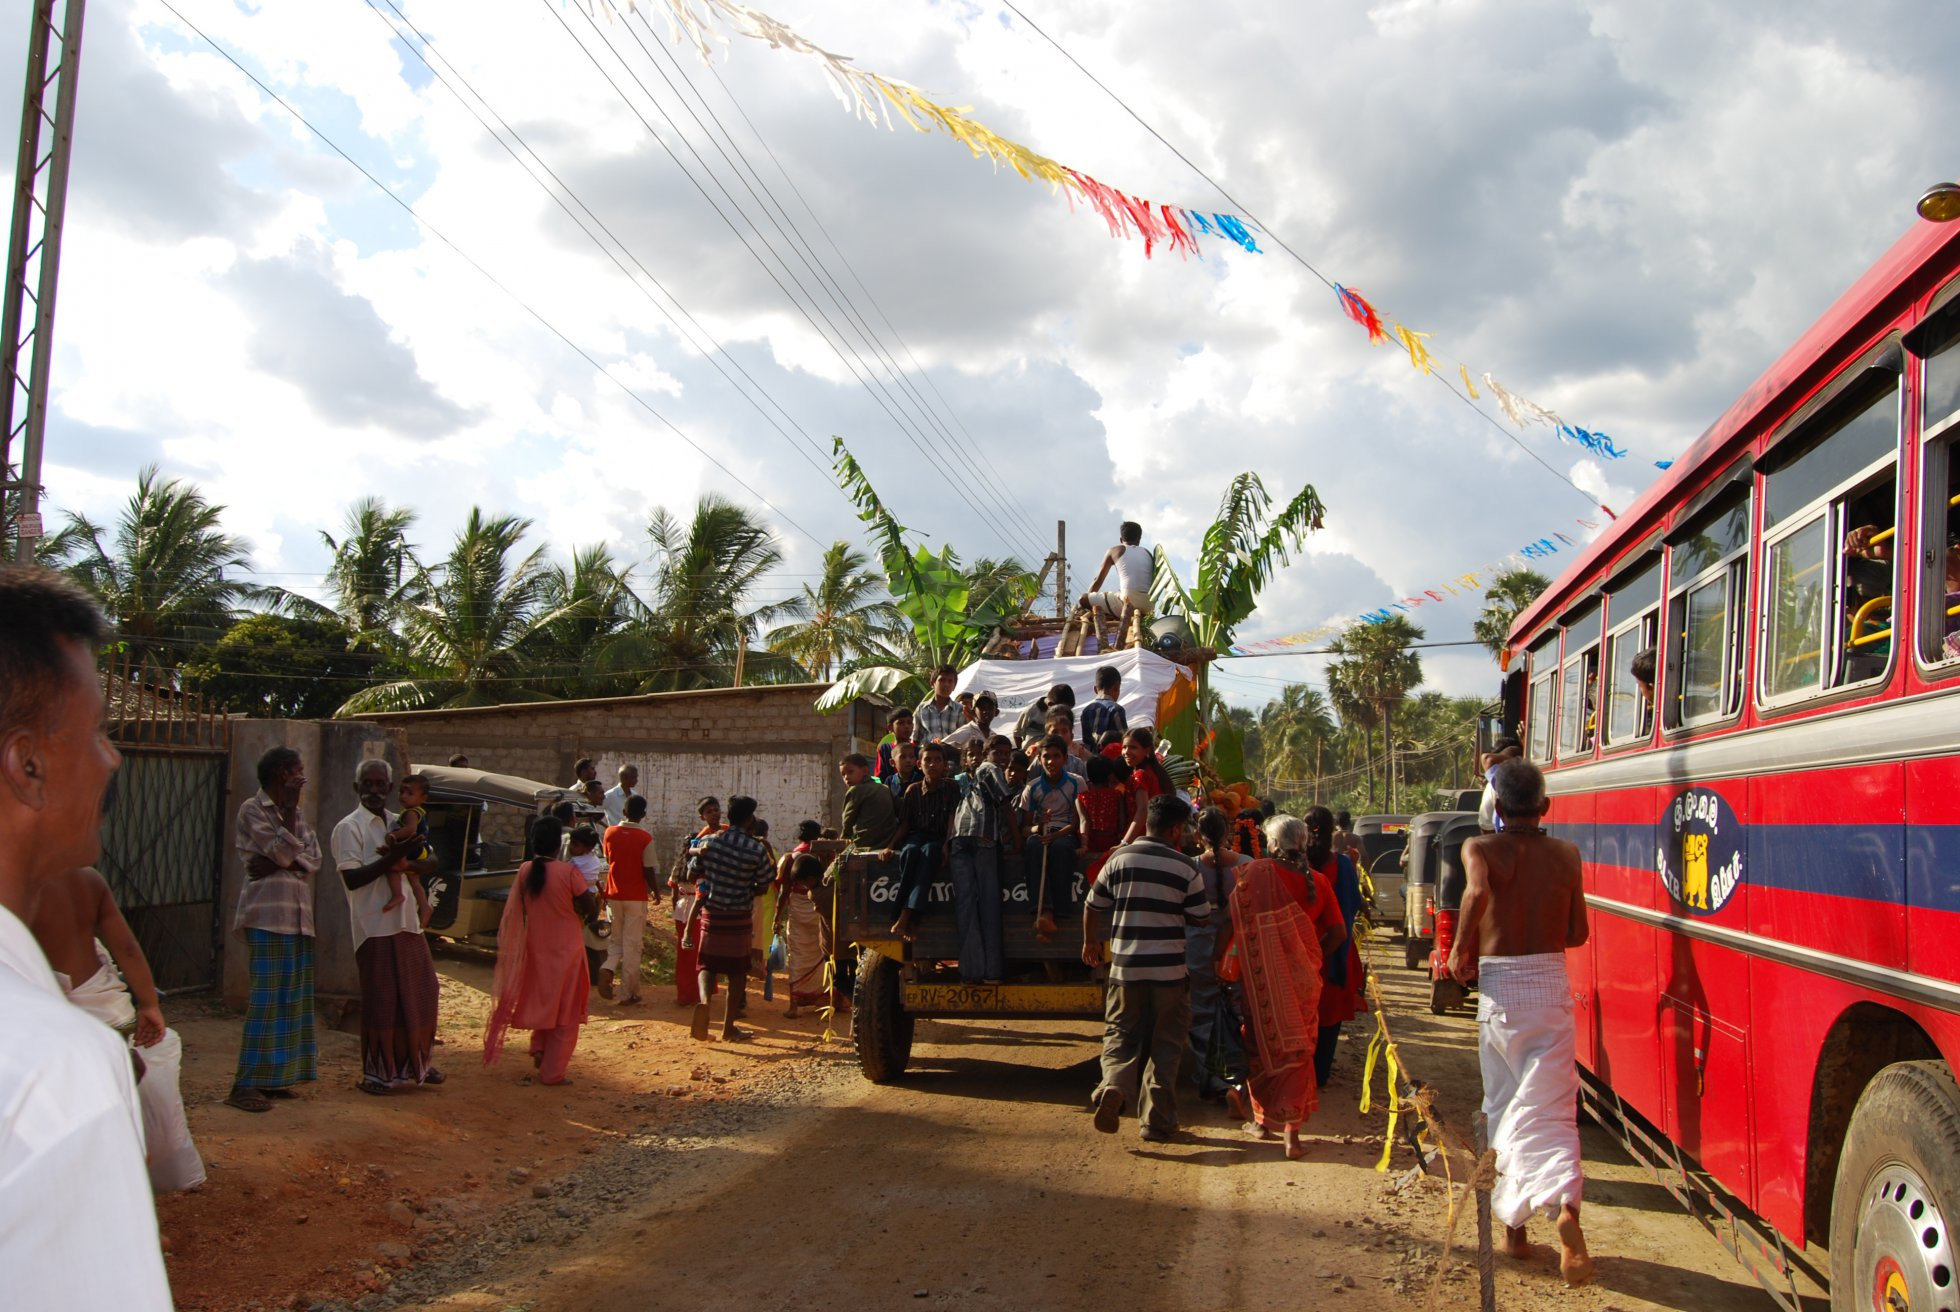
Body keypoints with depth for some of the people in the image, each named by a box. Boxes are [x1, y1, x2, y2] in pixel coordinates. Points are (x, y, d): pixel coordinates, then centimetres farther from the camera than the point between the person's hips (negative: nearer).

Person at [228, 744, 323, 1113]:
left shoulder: (295, 813, 16)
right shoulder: (253, 809, -5)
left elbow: (313, 858, 4)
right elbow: (282, 850, -17)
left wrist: (276, 864, -12)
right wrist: (290, 807, -11)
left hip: (297, 916, 8)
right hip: (267, 915, -8)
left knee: (291, 998, 7)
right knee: (267, 998, -11)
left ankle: (271, 1077, 14)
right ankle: (244, 1085, -8)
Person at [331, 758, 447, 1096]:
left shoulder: (400, 824, 15)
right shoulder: (349, 828, -5)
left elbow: (431, 862, 8)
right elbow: (352, 879, -15)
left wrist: (409, 864, -14)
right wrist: (392, 858, -23)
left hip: (407, 922, 6)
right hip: (375, 926, -6)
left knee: (421, 994, 11)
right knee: (381, 1001, -3)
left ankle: (414, 1063, 26)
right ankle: (377, 1073, 9)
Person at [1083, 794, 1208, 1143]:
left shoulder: (1119, 859, 1)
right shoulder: (1186, 868, -5)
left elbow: (1092, 906, 10)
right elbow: (1201, 918, -1)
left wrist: (1091, 943, 26)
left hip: (1125, 968, 2)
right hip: (1169, 970, -1)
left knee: (1121, 1035, 12)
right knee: (1165, 1046, 10)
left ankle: (1114, 1087, -16)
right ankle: (1157, 1121, 11)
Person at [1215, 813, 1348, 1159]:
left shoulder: (1254, 873, -8)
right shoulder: (1317, 881, 0)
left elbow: (1230, 922, -10)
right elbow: (1338, 933, 2)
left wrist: (1218, 959, 0)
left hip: (1262, 976, -2)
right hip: (1302, 977, 2)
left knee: (1262, 1046, 13)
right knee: (1299, 1050, 8)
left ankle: (1264, 1118, 23)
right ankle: (1292, 1129, 2)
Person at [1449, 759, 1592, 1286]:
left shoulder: (1480, 848, -5)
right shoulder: (1567, 854, 4)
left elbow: (1478, 891, -27)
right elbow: (1577, 934, 8)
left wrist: (1461, 952, -13)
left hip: (1498, 990, -1)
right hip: (1552, 988, 1)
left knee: (1503, 1109, 14)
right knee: (1549, 1109, 0)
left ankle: (1512, 1223, 23)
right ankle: (1566, 1207, -26)